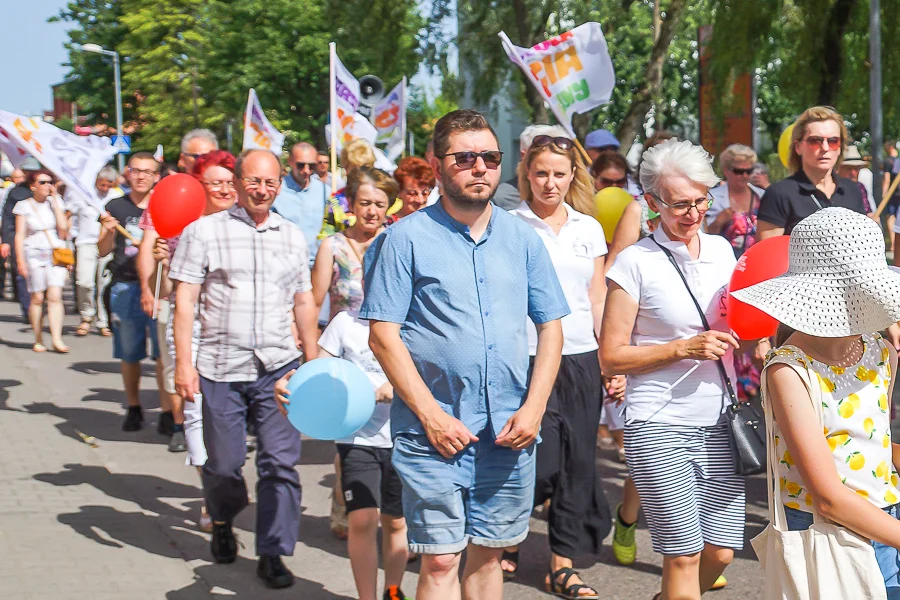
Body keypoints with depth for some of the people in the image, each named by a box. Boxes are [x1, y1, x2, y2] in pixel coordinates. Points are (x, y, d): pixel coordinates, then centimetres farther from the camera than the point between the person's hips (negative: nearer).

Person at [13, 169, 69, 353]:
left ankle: (57, 339, -14)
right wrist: (20, 260, -6)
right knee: (37, 298, -3)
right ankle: (38, 340, 6)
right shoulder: (24, 206, 5)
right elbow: (20, 235, 3)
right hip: (34, 254, -1)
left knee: (55, 296, -11)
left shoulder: (55, 203, 10)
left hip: (56, 253, 1)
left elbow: (62, 227, -4)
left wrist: (55, 199, -3)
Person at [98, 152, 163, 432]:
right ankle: (134, 408, 21)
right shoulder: (116, 207, 8)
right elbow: (103, 251, 7)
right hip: (124, 286, 1)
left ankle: (166, 411, 0)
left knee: (164, 352, -6)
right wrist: (108, 231, -13)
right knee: (129, 353, 7)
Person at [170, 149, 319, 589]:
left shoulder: (292, 237, 12)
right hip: (220, 370, -2)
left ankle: (272, 553, 6)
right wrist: (183, 363, -8)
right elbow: (185, 300, -1)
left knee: (281, 462, -4)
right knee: (223, 463, 8)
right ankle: (222, 523, 38)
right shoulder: (204, 231, 1)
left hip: (279, 367, 2)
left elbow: (304, 302, 18)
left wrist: (313, 362, 16)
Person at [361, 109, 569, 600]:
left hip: (509, 432, 4)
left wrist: (533, 408, -2)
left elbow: (551, 327, 11)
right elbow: (383, 336, -6)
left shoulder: (522, 238, 9)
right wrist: (431, 415, -12)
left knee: (487, 555, 12)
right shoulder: (406, 239, -3)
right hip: (435, 431, -4)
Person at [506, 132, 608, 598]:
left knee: (577, 462, 4)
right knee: (539, 462, -7)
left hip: (581, 359, 4)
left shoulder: (589, 229, 11)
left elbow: (598, 302, 14)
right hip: (526, 358, -4)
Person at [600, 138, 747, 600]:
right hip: (659, 427, -5)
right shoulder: (636, 262, -6)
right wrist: (684, 348, -16)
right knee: (684, 556, -4)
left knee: (720, 552, 7)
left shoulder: (721, 250, 10)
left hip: (718, 423, 5)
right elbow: (611, 357, -7)